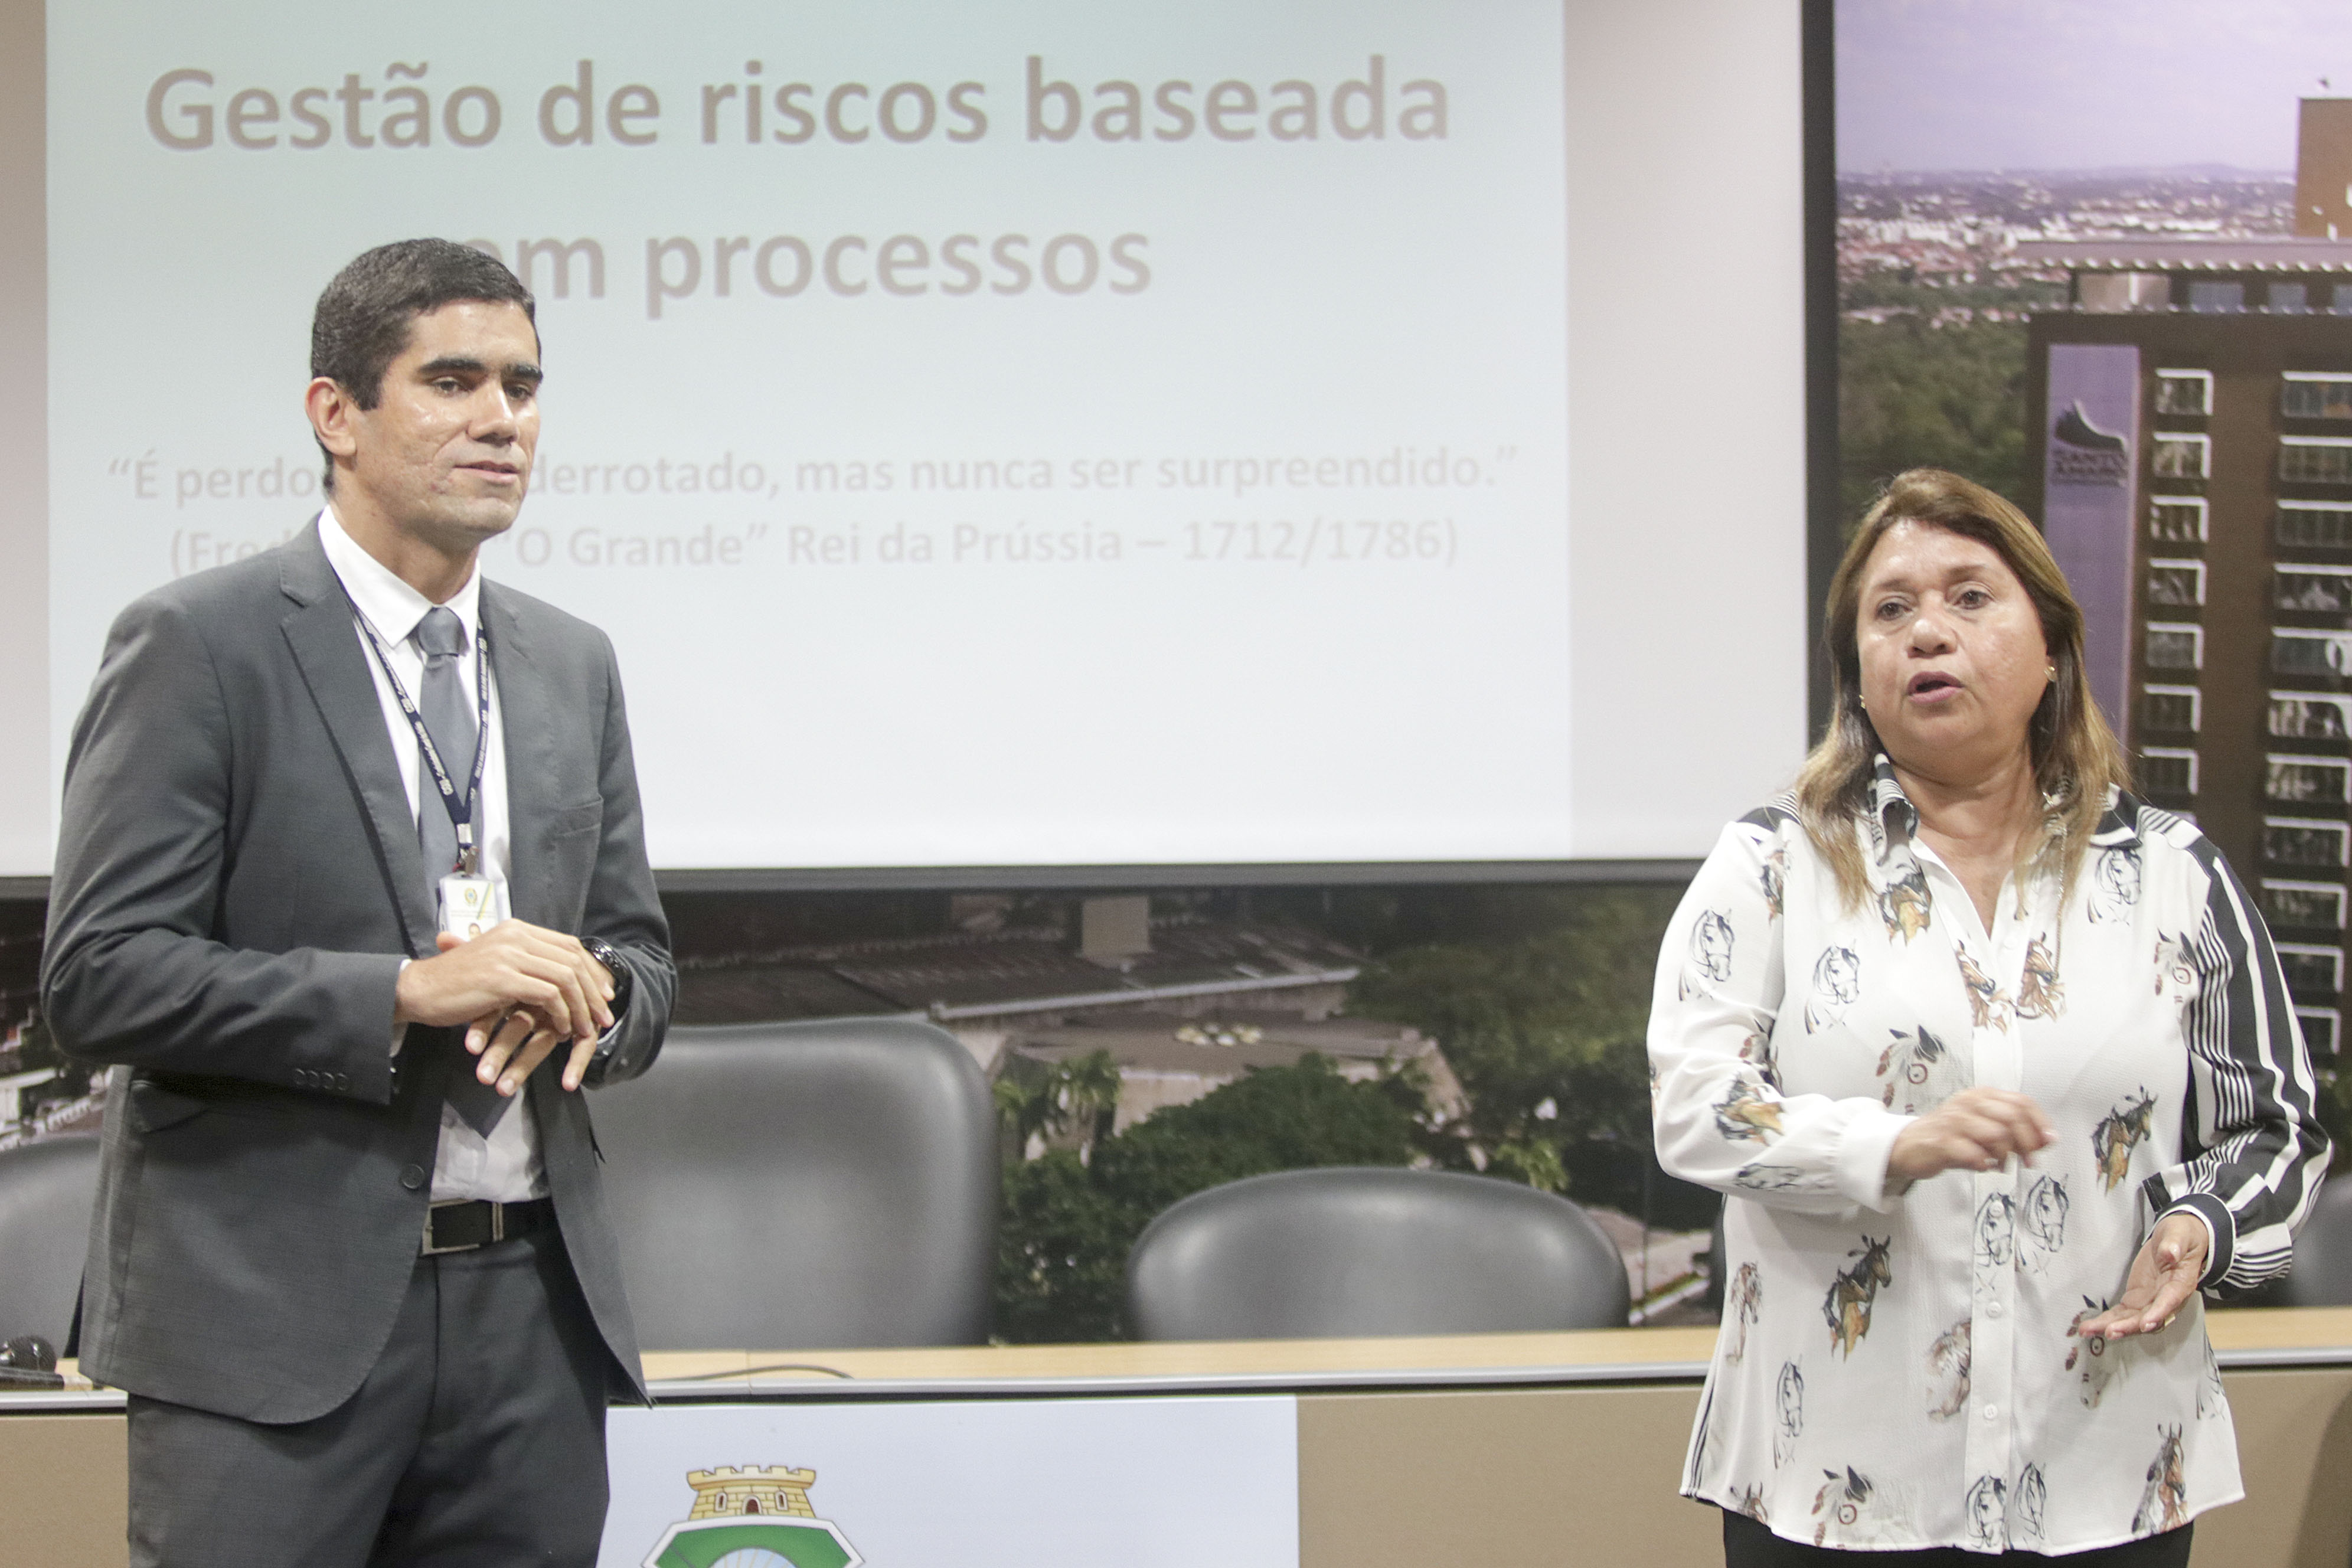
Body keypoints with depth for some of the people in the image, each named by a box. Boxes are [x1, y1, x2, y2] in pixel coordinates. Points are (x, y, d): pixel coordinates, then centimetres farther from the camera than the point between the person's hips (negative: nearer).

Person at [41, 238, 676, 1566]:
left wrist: (587, 995, -5)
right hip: (273, 1309, -5)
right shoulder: (200, 646, -5)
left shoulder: (574, 664, 15)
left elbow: (641, 957, 19)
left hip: (530, 1306, 6)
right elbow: (101, 977, -11)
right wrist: (405, 994, -18)